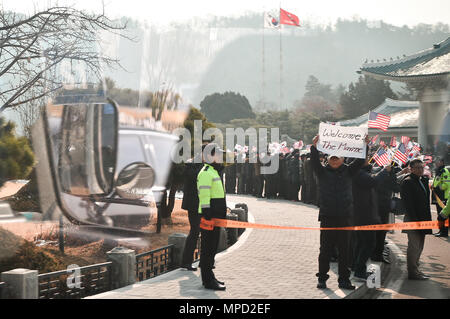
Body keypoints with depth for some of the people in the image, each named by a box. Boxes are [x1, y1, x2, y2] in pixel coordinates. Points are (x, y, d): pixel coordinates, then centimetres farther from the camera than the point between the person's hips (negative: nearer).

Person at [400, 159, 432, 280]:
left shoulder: (424, 181, 17)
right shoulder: (408, 182, -10)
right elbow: (408, 203, -16)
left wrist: (427, 219, 12)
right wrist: (414, 220, -20)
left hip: (422, 219, 9)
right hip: (413, 220, -8)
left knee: (419, 246, 13)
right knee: (414, 246, -6)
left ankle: (415, 269, 21)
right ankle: (413, 272, -2)